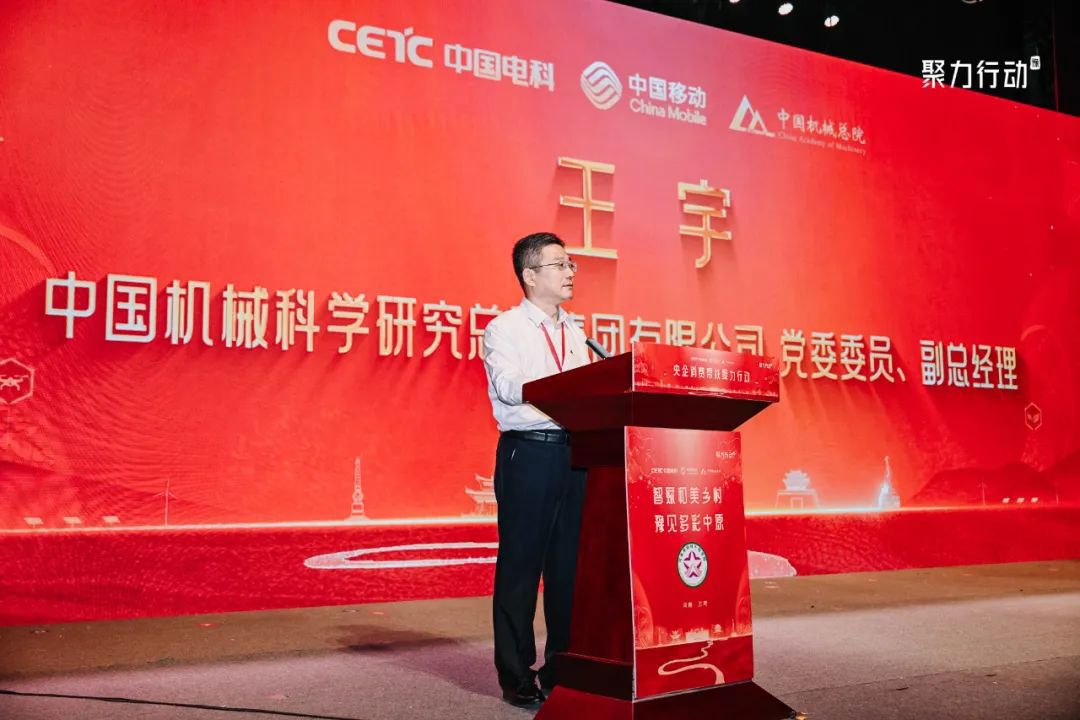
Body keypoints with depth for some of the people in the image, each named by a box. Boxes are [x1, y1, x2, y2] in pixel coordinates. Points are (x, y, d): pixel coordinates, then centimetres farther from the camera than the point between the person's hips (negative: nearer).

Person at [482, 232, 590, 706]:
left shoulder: (574, 332, 17)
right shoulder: (505, 329, -2)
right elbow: (509, 386, -18)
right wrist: (568, 383, -27)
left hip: (574, 452, 6)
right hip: (529, 453, -6)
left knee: (570, 563, 10)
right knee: (521, 564, 0)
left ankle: (563, 669, 23)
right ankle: (517, 678, 11)